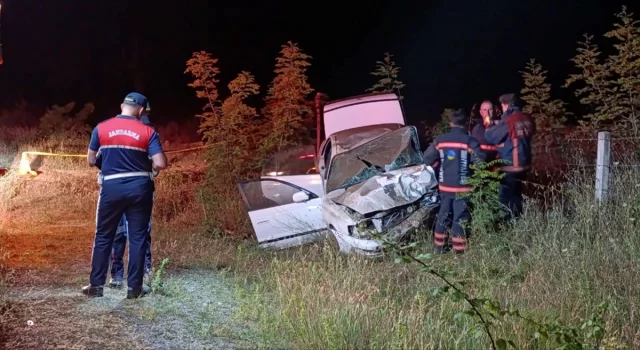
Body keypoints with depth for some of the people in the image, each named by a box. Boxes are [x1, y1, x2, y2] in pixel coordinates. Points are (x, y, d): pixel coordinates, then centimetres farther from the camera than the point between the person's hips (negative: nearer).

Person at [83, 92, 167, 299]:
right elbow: (160, 164, -10)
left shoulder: (101, 128, 1)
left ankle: (96, 285, 16)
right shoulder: (147, 131, -4)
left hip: (111, 187, 1)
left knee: (103, 236, 12)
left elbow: (91, 160, 9)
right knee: (138, 237, 7)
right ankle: (134, 287, 10)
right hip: (139, 187, -1)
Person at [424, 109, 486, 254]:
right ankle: (459, 249, 5)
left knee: (443, 215, 15)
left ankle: (439, 246, 22)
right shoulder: (469, 141, -12)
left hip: (445, 185, 4)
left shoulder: (440, 140, 1)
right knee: (460, 218, 2)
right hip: (462, 187, -4)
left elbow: (428, 159, 6)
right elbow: (481, 161, -15)